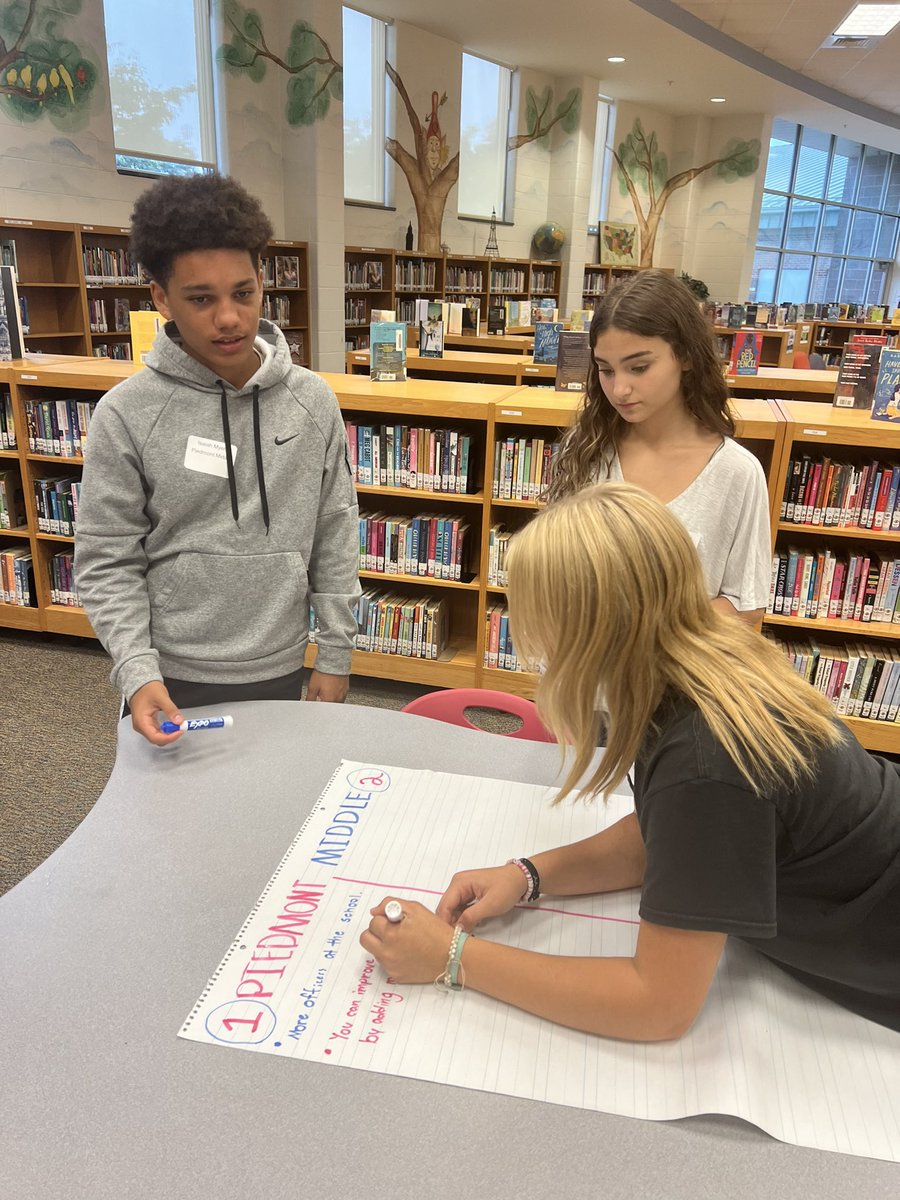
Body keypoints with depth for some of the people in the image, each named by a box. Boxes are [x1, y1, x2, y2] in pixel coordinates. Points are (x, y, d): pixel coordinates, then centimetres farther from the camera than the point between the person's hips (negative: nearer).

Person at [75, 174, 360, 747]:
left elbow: (335, 538, 1)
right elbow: (108, 563, -6)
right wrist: (136, 672, -17)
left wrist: (336, 655, 2)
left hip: (281, 673, 2)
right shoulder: (127, 415, -11)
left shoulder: (313, 402, -4)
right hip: (174, 684, -1)